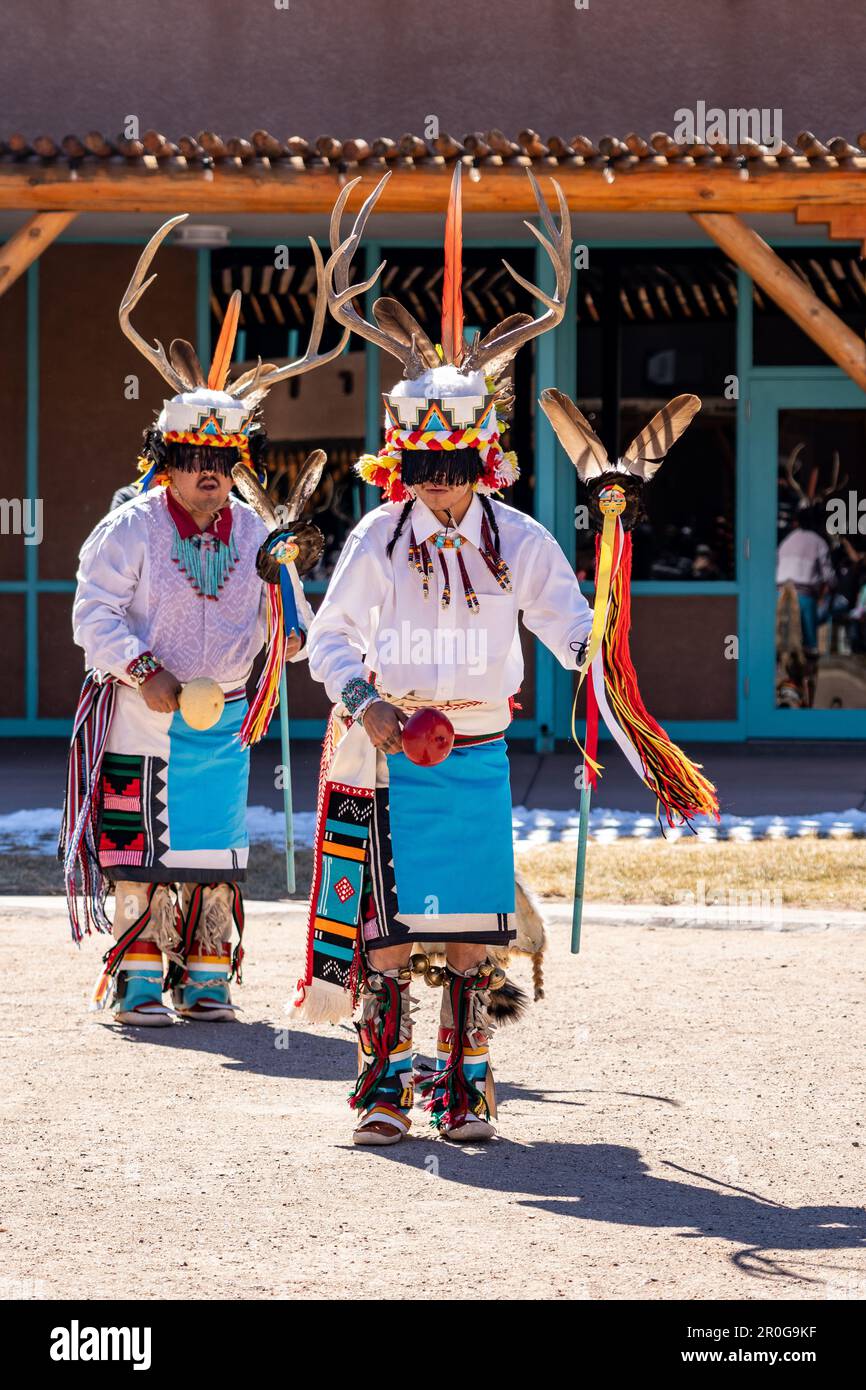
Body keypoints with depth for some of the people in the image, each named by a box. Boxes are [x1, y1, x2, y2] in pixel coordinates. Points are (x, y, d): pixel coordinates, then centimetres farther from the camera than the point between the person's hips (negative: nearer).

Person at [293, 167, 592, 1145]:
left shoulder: (518, 541, 1)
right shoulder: (378, 540, -1)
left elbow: (567, 618, -2)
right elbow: (329, 637, 4)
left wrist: (591, 651, -24)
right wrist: (362, 698, -12)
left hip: (478, 750, 1)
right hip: (391, 753, -1)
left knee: (475, 926, 0)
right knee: (390, 920, -3)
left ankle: (464, 1086, 10)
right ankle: (383, 1084, 6)